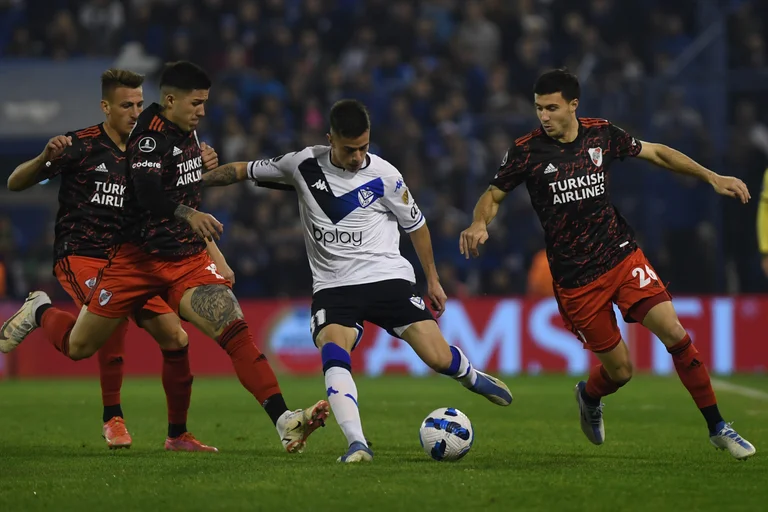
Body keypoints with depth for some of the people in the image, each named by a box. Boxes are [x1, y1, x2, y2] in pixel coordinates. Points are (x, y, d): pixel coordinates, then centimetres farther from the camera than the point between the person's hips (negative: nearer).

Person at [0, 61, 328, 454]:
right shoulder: (151, 133, -16)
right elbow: (146, 190, -32)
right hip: (139, 258, -5)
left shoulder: (187, 131, 8)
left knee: (235, 329, -17)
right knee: (78, 346, 7)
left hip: (188, 259, 5)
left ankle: (283, 421, -25)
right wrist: (187, 213, -39)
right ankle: (40, 312, 42)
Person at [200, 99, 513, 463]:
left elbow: (415, 225, 9)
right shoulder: (303, 165, -1)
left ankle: (470, 376, 29)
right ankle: (357, 445, -36)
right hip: (333, 286, 1)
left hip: (388, 279, -1)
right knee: (333, 353, -29)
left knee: (439, 359, -9)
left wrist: (433, 280, 14)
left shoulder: (383, 176, -5)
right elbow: (243, 171, 11)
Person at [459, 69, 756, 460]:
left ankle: (717, 428, -2)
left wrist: (712, 178, 7)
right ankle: (589, 397, 39)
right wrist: (479, 224, -19)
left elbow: (656, 153, 14)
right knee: (620, 370, 0)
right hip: (575, 278, -2)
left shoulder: (602, 135, 0)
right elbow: (493, 195, 4)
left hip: (623, 256, 2)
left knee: (675, 333, -15)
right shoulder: (526, 151, -7)